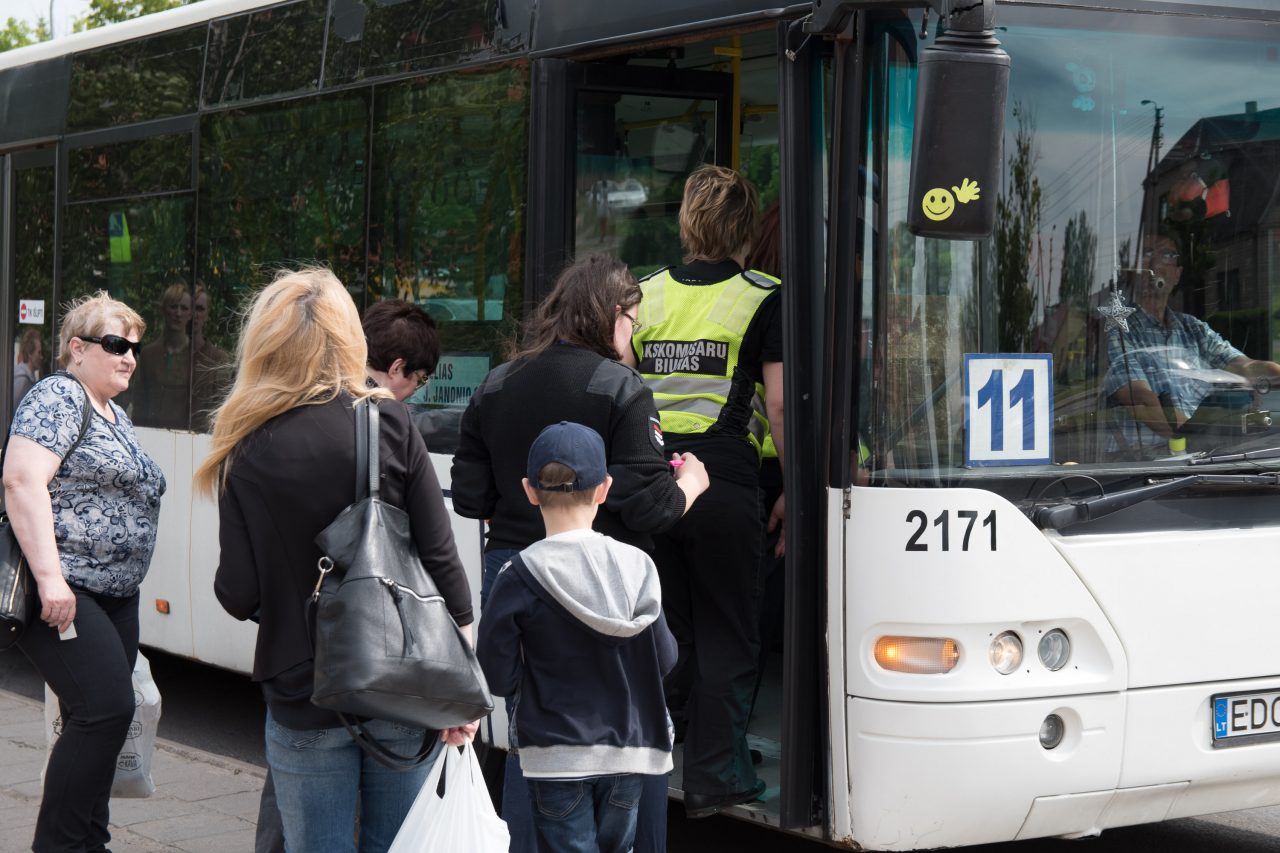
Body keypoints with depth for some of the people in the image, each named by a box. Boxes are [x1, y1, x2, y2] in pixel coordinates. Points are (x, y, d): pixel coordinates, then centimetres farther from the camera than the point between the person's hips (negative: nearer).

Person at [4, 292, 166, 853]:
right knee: (107, 708, -18)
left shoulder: (115, 416, 20)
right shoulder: (57, 398, -8)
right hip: (62, 592, -9)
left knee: (96, 720, 9)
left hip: (115, 595, 10)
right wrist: (49, 575, -26)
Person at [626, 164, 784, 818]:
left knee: (663, 631, 15)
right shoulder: (763, 300, -2)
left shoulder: (645, 295, 11)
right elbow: (779, 406, -6)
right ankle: (715, 778, 9)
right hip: (721, 476, -4)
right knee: (726, 635, 6)